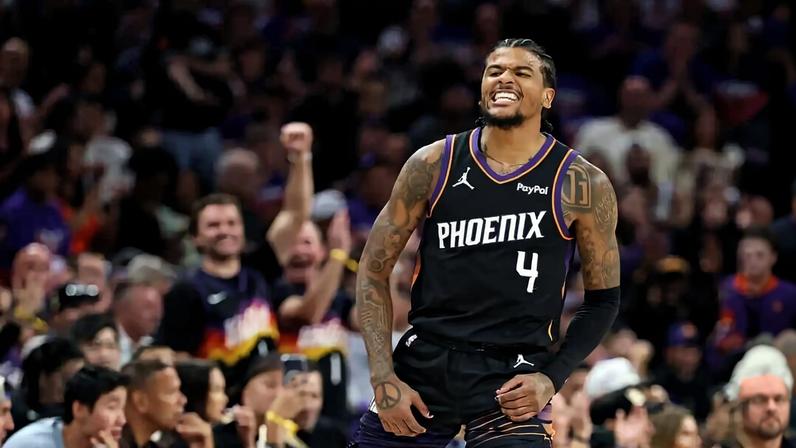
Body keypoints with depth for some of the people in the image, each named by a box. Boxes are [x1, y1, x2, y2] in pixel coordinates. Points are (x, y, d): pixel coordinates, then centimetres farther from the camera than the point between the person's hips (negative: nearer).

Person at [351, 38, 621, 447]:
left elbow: (603, 300, 6)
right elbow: (374, 270, 5)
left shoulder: (581, 185, -3)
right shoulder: (434, 165, 1)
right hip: (424, 363, 2)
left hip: (512, 382, -2)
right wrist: (384, 378, -4)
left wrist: (551, 378, -7)